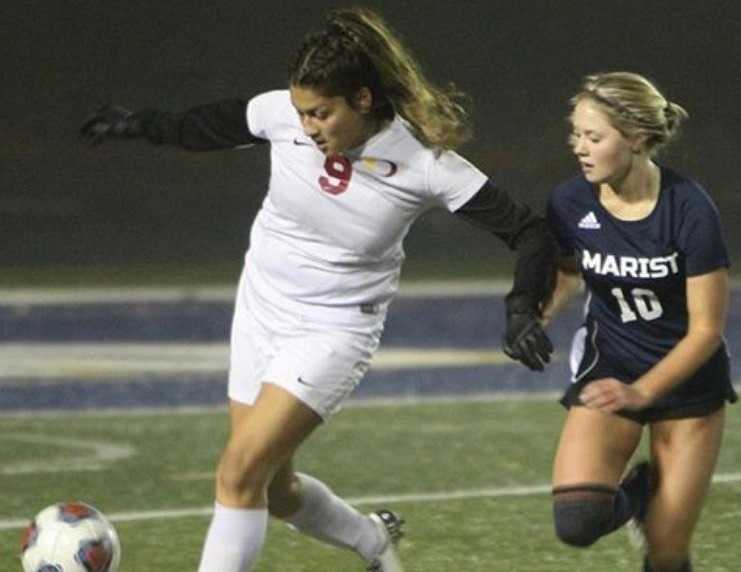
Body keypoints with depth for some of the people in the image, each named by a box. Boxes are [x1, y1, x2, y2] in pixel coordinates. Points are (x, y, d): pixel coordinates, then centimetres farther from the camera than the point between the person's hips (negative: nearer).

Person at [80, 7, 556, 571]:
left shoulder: (425, 163, -22)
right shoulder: (281, 113, -14)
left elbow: (530, 231, -17)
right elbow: (212, 126, 9)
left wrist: (522, 309, -30)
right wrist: (137, 124, 15)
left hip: (334, 330, -5)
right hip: (261, 312, 5)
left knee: (239, 473, -17)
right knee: (273, 488, 14)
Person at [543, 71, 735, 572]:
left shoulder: (690, 210, -21)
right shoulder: (570, 204, -11)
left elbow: (707, 328, -16)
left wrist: (640, 392, -24)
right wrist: (537, 314, -8)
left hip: (687, 380, -2)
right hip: (608, 367, 2)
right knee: (577, 519, -24)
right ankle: (638, 491, 10)